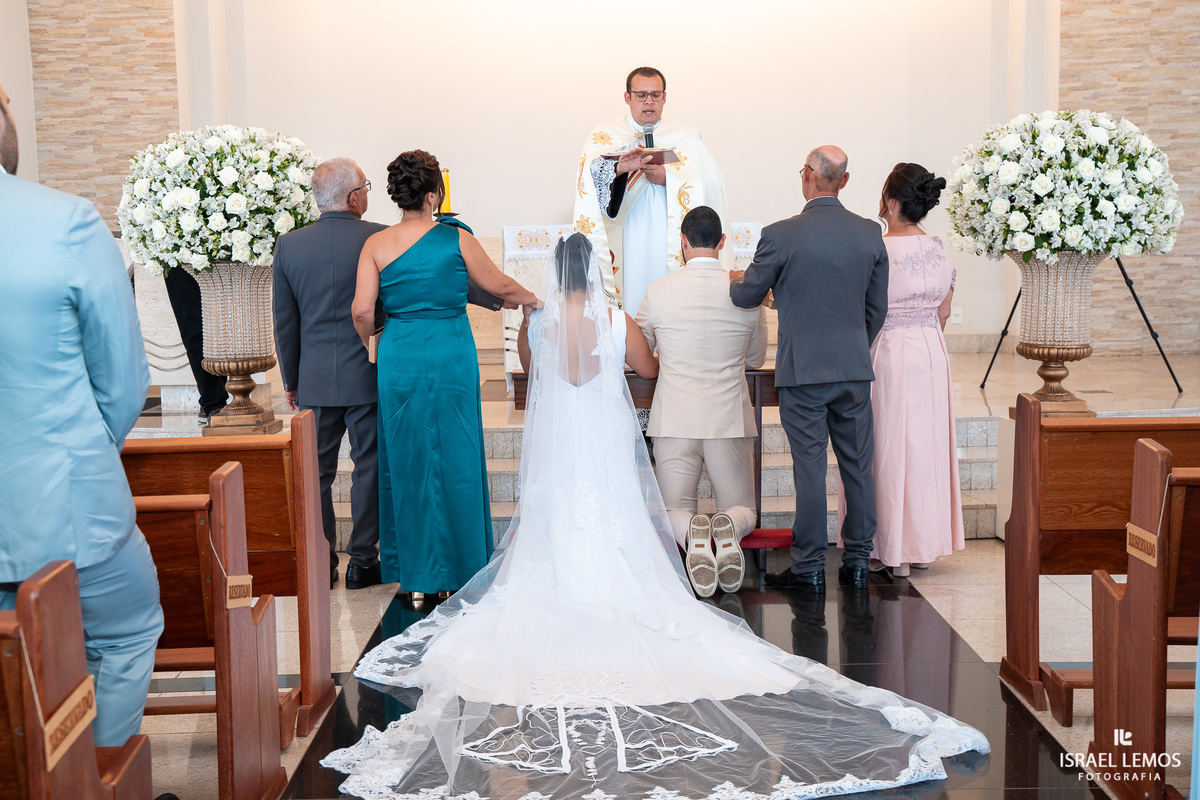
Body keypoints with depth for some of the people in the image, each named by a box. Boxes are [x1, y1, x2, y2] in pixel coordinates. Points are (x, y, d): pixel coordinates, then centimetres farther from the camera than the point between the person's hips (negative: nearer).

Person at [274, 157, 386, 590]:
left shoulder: (288, 245, 0)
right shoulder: (381, 238, -9)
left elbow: (284, 322, 5)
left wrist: (291, 380, 13)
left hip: (315, 380, 3)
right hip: (369, 375, -2)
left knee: (316, 473, 11)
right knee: (369, 468, 8)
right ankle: (363, 561, 15)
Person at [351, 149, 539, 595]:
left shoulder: (377, 245, -2)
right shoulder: (457, 239, -5)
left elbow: (362, 311, -8)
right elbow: (499, 286, 6)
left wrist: (366, 342, 13)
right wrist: (530, 299, 26)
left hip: (400, 359, 2)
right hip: (451, 358, -2)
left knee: (406, 462, 11)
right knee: (455, 460, 9)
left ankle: (414, 574, 17)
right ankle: (459, 568, 19)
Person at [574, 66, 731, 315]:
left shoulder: (686, 138, 13)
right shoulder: (605, 135, 10)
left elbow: (712, 185, 0)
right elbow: (590, 178, -10)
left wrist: (667, 178, -12)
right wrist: (619, 168, -30)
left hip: (670, 251, 1)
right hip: (626, 250, 0)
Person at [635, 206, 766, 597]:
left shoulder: (658, 292, -5)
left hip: (675, 419, -1)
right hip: (730, 419, 1)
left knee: (674, 510, 12)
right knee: (742, 509, 16)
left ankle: (692, 532, -23)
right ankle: (728, 528, -20)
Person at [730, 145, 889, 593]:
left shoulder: (781, 235, -11)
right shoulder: (870, 234, 3)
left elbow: (747, 296, 0)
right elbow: (877, 309, 10)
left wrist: (734, 280, 23)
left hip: (803, 371, -4)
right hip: (855, 369, 4)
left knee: (810, 468, 2)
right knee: (858, 465, 11)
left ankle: (809, 569, 10)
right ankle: (857, 562, 20)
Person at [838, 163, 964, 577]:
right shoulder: (939, 251, 4)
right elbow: (943, 313, 12)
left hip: (887, 352, -6)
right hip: (932, 353, 6)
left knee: (891, 445, 2)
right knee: (926, 442, 12)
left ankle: (895, 548, 9)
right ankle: (925, 543, 21)